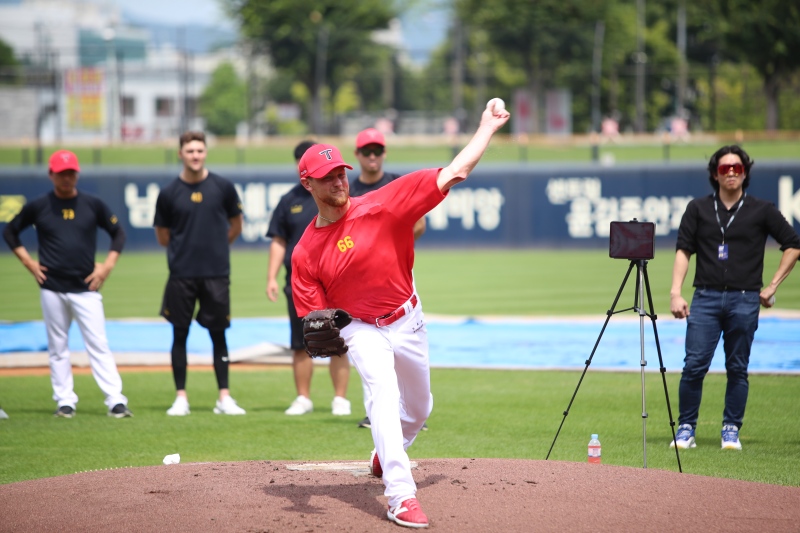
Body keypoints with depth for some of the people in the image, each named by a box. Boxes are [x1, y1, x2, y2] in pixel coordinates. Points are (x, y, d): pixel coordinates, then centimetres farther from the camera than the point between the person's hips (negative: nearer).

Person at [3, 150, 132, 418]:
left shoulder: (93, 204, 3)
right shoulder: (38, 206, 2)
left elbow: (118, 233, 11)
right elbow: (10, 231, 13)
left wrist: (107, 265, 0)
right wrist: (28, 262, 4)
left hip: (86, 288, -1)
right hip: (51, 289, 1)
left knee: (99, 345, -5)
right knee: (58, 347, 5)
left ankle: (115, 400, -8)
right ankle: (64, 401, 12)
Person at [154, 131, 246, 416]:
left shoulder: (222, 187, 1)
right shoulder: (169, 193, 0)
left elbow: (236, 226, 14)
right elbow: (163, 237, 10)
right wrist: (184, 249, 11)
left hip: (216, 274, 0)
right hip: (181, 275, 0)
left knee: (218, 334, 4)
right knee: (180, 334, 4)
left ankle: (224, 397, 8)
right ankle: (181, 397, 10)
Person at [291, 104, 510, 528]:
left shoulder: (380, 206, -18)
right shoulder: (305, 253, -13)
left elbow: (452, 175, -18)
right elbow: (312, 316, -10)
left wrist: (488, 127, -18)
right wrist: (320, 333, -34)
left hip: (408, 321, 2)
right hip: (361, 329, -2)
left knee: (418, 408, 18)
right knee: (383, 393, -27)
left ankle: (385, 455, 52)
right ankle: (400, 496, -29)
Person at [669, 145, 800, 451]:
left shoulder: (761, 211, 6)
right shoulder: (698, 209, 9)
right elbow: (683, 251, 6)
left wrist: (773, 285, 5)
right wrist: (676, 293, -6)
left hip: (745, 300, 0)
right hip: (706, 298, 1)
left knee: (738, 369, 3)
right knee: (694, 365, -6)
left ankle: (731, 431, 12)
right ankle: (686, 430, 3)